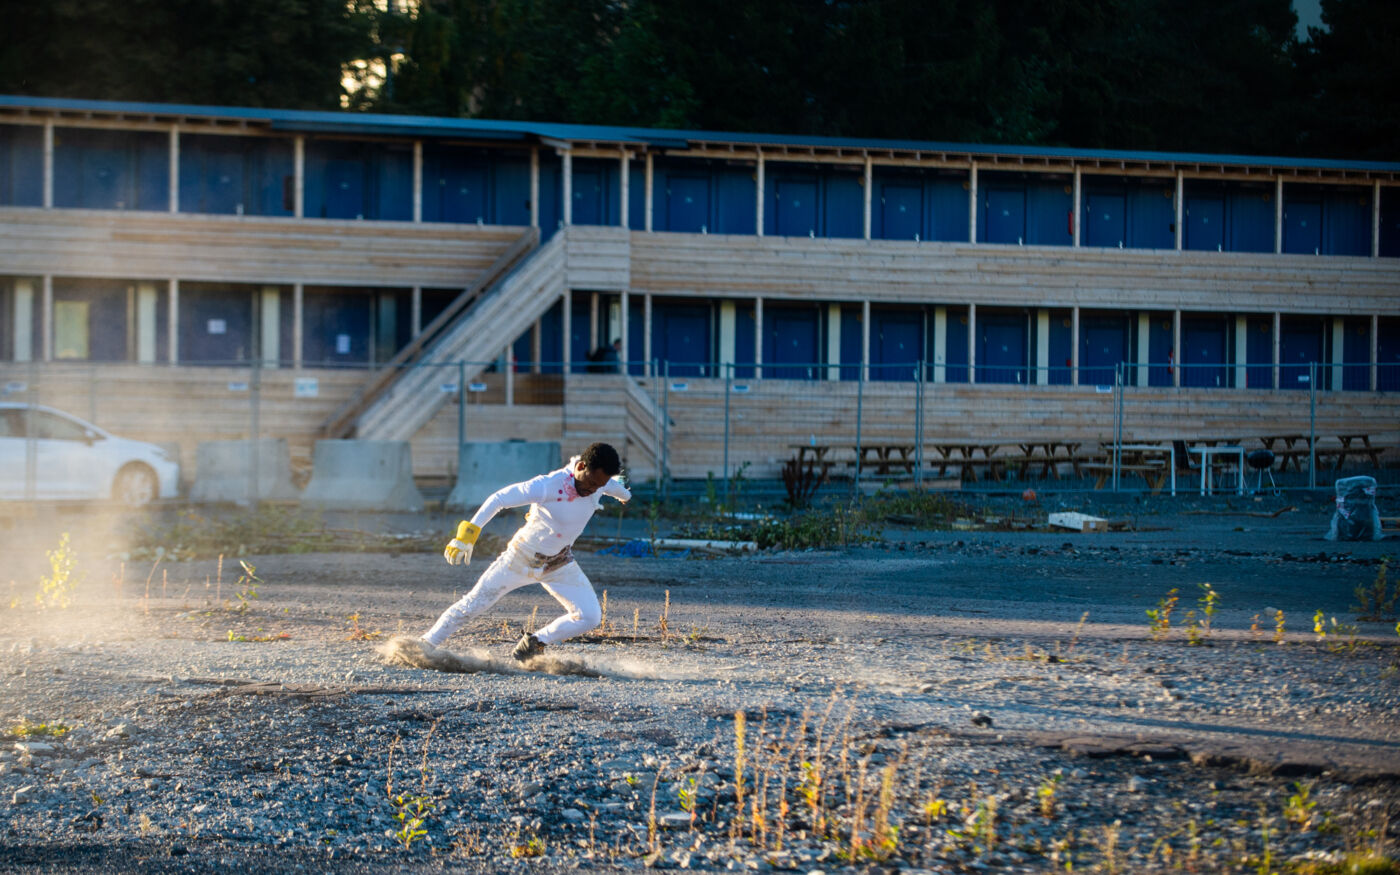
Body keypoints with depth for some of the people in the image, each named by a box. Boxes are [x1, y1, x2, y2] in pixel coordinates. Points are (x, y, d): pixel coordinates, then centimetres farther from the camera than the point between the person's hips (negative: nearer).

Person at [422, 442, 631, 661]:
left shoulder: (600, 482, -14)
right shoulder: (547, 487, -33)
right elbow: (498, 499, -27)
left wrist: (624, 495, 36)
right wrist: (468, 532, -33)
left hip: (559, 565, 5)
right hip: (521, 558, -5)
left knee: (590, 617, -10)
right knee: (472, 604, -1)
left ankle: (536, 643, 9)